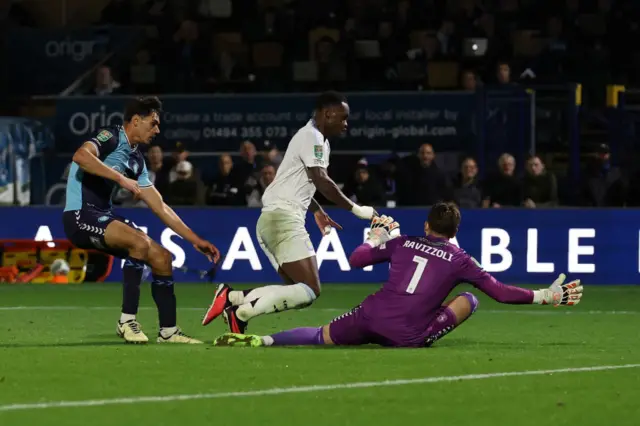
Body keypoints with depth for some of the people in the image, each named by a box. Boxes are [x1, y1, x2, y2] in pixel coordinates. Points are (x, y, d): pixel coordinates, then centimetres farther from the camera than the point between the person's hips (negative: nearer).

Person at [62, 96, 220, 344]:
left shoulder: (136, 160, 17)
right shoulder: (111, 137, -8)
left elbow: (160, 207, 21)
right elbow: (81, 156, -30)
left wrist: (195, 240, 18)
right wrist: (121, 178, -32)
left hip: (104, 216, 9)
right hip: (80, 214, -9)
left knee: (161, 257, 2)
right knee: (141, 243, -28)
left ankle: (168, 331, 8)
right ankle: (127, 321, -21)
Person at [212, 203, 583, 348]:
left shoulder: (402, 243, 15)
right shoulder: (460, 261, 6)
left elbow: (356, 260, 19)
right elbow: (502, 293, 1)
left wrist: (375, 238, 38)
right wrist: (548, 296, 7)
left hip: (372, 317, 3)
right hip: (408, 336, -3)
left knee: (320, 337, 18)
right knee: (469, 299, 11)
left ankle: (258, 340, -8)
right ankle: (427, 337, -11)